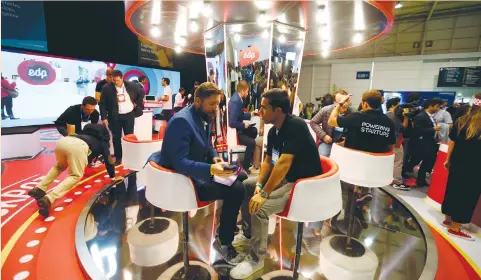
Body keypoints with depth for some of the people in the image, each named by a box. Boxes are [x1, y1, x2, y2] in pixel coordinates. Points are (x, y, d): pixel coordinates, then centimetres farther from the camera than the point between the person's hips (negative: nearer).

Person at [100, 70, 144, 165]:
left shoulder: (131, 85, -5)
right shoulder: (107, 88, -8)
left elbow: (141, 93, 11)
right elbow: (103, 104, -4)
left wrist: (137, 103, 4)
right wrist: (104, 118, -8)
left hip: (129, 115, 1)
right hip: (115, 117, 0)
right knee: (116, 138, 6)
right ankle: (118, 157, 19)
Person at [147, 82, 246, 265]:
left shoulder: (205, 117, 3)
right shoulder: (182, 121, -24)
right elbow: (179, 163, -29)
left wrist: (215, 158, -5)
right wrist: (211, 169, -39)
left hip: (199, 169, 10)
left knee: (242, 177, 11)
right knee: (236, 190, -21)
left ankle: (231, 222, 28)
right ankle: (223, 242, 2)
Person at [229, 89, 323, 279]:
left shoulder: (296, 126, -24)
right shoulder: (273, 131, 3)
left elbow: (284, 163, -31)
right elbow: (268, 160, 8)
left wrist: (264, 194, -27)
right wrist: (259, 184, -6)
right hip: (284, 177, 9)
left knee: (259, 208, -23)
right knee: (246, 186, 12)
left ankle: (256, 259, 1)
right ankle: (249, 233, 27)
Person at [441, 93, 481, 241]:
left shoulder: (461, 121, -1)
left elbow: (452, 142, 4)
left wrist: (447, 160, 12)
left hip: (457, 164, 5)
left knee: (452, 190, 16)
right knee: (466, 196, 6)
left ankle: (448, 219, 31)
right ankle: (455, 228, 16)